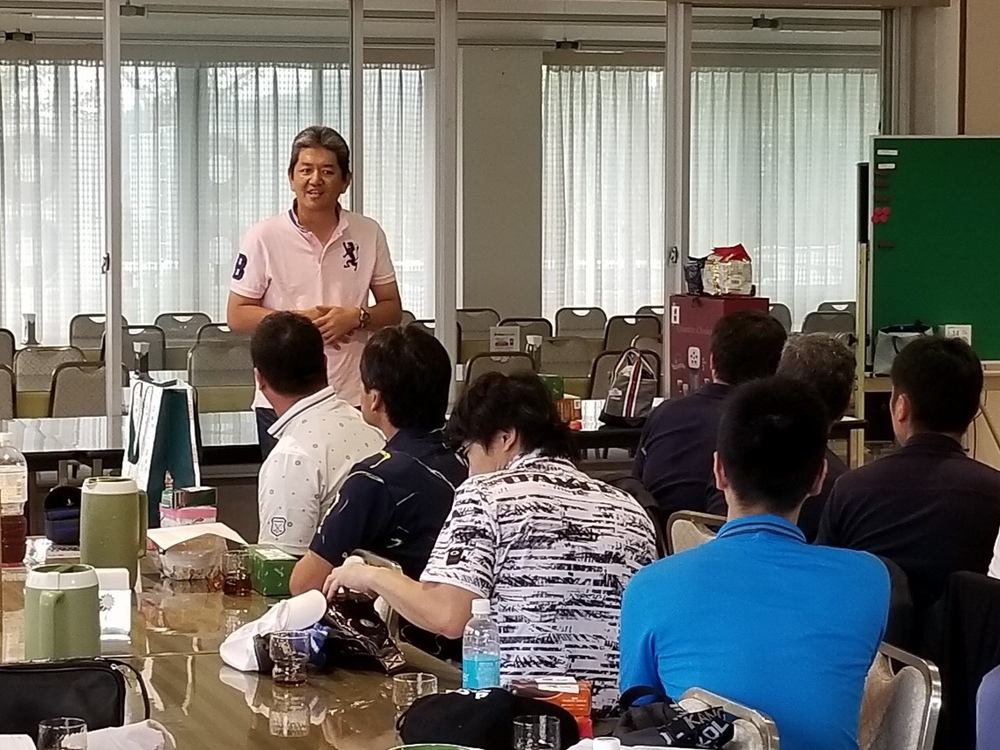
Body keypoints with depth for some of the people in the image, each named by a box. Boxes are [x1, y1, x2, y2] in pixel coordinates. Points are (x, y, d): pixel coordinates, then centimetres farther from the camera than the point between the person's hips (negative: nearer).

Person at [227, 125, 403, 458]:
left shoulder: (368, 234, 6)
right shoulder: (264, 238, -1)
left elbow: (392, 309, 11)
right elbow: (237, 316, 0)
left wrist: (356, 317, -10)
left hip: (353, 401, 1)